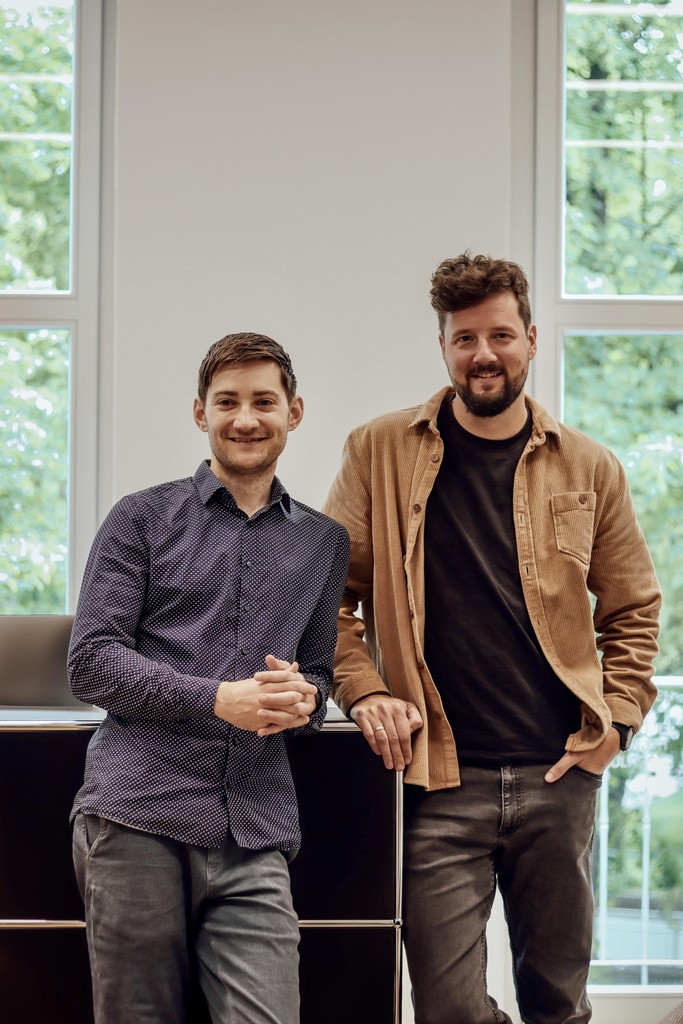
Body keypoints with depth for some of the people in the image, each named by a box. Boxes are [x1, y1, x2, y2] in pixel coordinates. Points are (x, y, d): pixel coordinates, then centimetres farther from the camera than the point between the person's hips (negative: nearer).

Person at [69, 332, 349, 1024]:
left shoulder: (323, 543, 19)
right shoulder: (142, 519, 9)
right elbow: (91, 662, 1)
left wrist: (301, 700, -2)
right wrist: (220, 700, -12)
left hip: (255, 834, 2)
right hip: (137, 816, -2)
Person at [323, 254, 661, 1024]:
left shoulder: (588, 468, 8)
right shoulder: (380, 453, 3)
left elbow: (634, 612, 14)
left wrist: (612, 722, 2)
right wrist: (364, 692, -7)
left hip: (556, 775, 2)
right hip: (438, 778, -2)